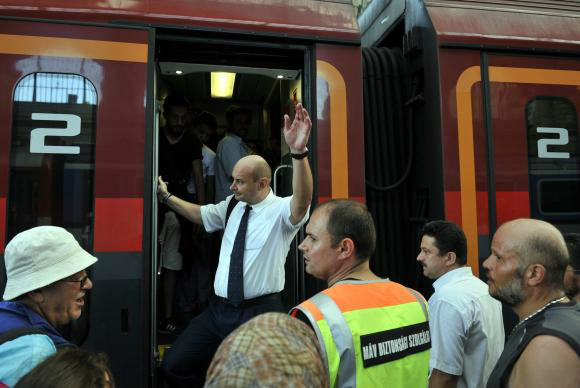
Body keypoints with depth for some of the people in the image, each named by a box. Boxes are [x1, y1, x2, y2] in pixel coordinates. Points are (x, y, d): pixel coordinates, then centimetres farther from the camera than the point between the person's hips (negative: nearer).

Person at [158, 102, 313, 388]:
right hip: (219, 309, 6)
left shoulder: (281, 210, -12)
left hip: (259, 313, -6)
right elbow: (200, 215, 23)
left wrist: (299, 152, -48)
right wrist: (166, 197, 15)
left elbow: (303, 200, -34)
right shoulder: (232, 205, 8)